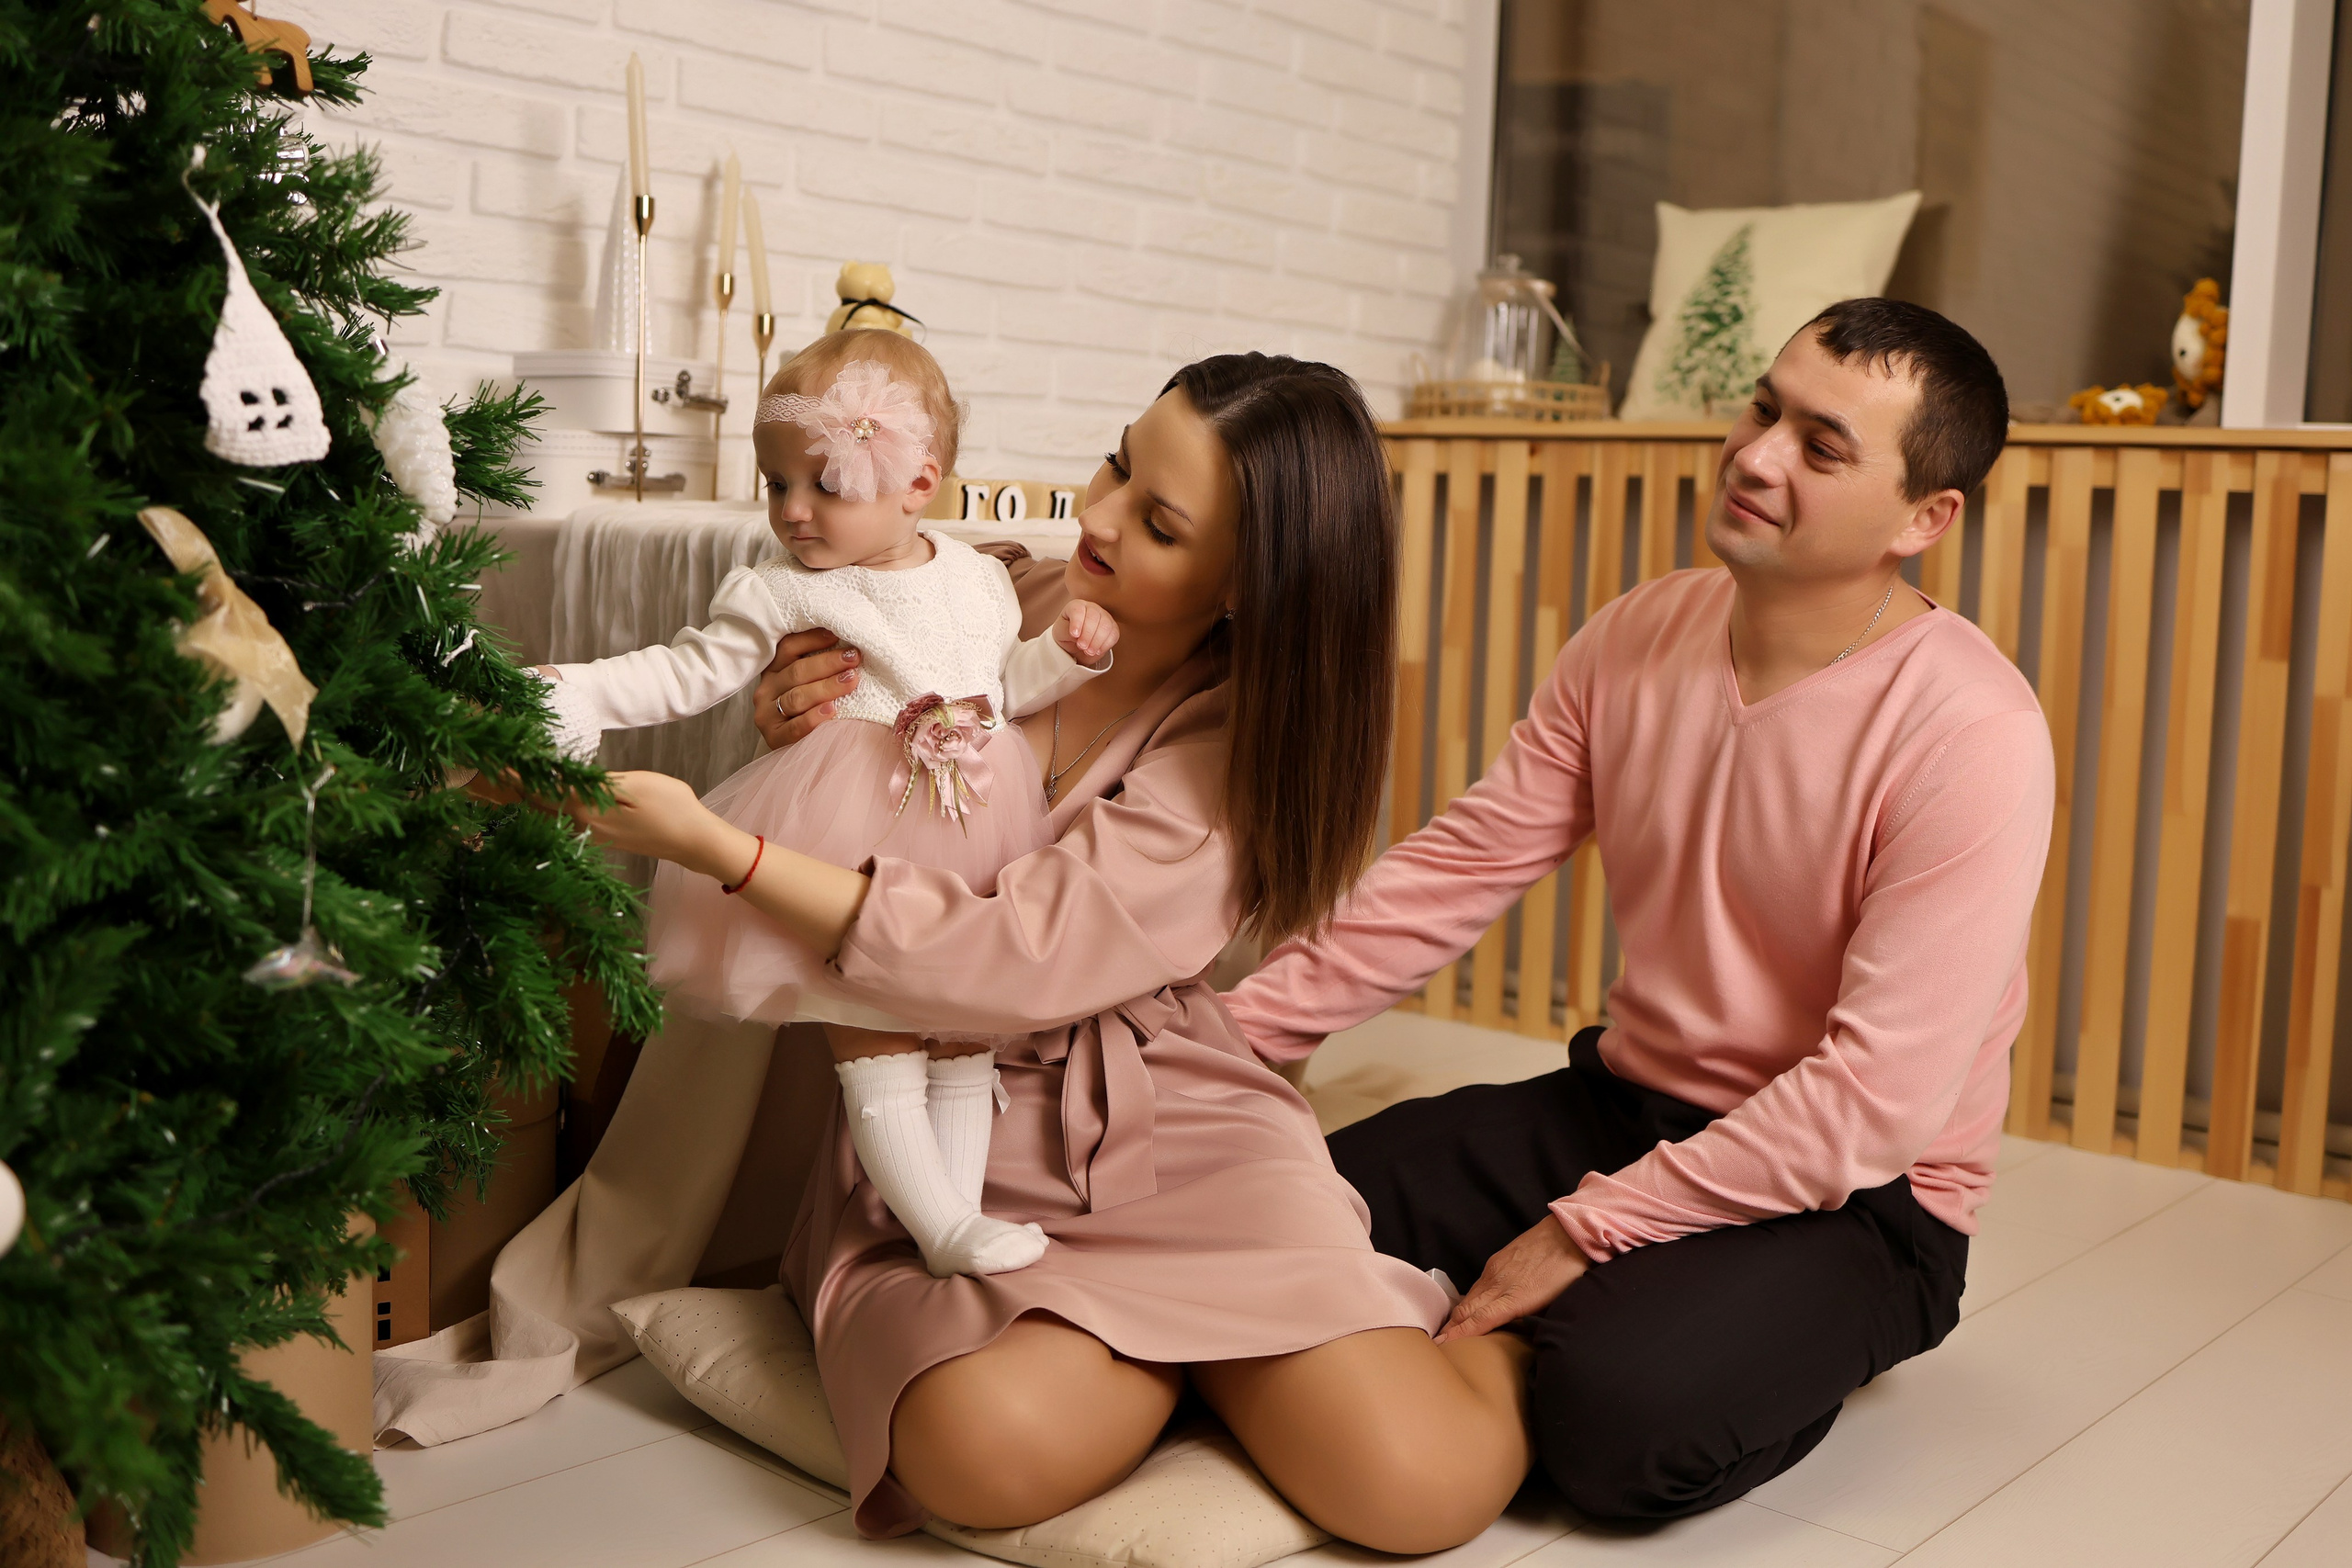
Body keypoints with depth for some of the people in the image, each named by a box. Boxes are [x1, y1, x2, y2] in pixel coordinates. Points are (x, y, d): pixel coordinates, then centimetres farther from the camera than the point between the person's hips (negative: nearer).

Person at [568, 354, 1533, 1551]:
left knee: (1420, 1485, -24)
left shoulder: (1241, 746, -10)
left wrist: (713, 845, -25)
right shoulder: (997, 604, 1)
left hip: (1174, 1134, -2)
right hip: (954, 1137, 3)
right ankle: (1214, 1334, 1)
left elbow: (1018, 957, -23)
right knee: (991, 1449, -32)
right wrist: (795, 745, -9)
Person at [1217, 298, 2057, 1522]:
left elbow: (1879, 1093, -23)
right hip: (1624, 1102, 6)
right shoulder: (1635, 641, 0)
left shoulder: (1972, 732, -20)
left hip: (1852, 1192, -5)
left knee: (1619, 1416, -31)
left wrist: (1584, 1233, -22)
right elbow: (1455, 870, 1)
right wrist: (1233, 1032, -9)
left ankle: (1780, 1348, 3)